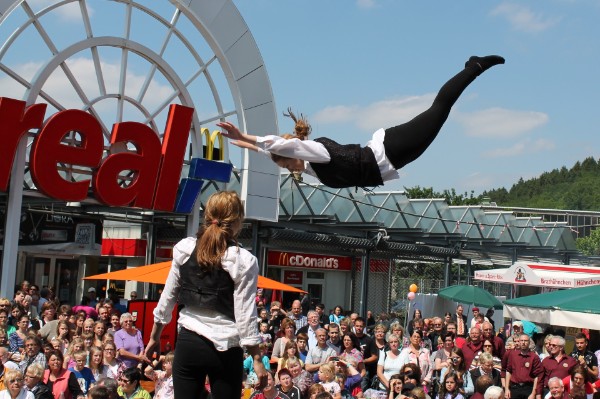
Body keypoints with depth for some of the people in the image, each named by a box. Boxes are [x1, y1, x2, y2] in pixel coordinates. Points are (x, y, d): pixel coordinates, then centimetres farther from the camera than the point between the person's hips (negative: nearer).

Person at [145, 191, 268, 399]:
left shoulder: (184, 249, 1)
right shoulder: (243, 260, -9)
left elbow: (167, 299, 8)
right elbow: (245, 316, -10)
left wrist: (154, 337, 20)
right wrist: (257, 359, -4)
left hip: (188, 343, 3)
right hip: (225, 349, -3)